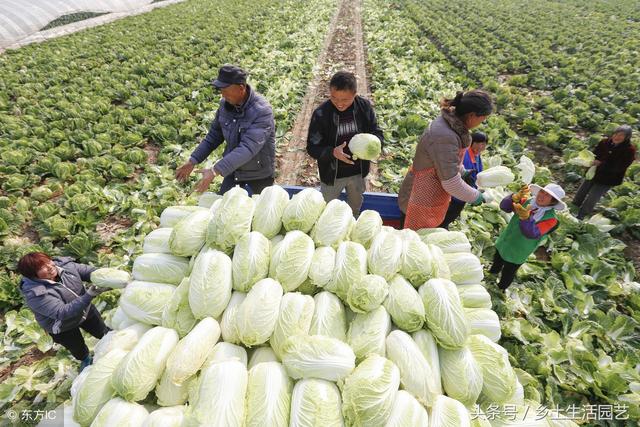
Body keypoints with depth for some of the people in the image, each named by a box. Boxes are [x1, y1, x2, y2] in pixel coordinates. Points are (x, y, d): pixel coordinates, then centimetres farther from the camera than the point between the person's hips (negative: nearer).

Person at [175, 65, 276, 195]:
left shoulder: (262, 111, -25)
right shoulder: (226, 104, -5)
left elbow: (247, 148, -33)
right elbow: (214, 135, 6)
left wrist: (215, 171, -37)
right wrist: (192, 161, 1)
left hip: (259, 176, -5)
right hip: (234, 170, 5)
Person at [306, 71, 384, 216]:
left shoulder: (364, 106, -14)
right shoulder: (321, 113, -22)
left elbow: (377, 133, -4)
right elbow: (312, 147, -17)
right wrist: (332, 153, -37)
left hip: (358, 172, 3)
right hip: (332, 174, -3)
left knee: (355, 205, 30)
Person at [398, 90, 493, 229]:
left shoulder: (450, 123, 0)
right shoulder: (444, 136, -29)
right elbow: (451, 184, -25)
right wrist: (475, 196, -10)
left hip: (432, 198, 9)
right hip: (421, 203, -9)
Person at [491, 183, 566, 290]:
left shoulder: (551, 219, -25)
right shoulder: (527, 201, -12)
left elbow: (532, 233, -37)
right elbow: (504, 206, -16)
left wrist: (526, 218, -54)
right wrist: (516, 197, -34)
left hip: (517, 253, -5)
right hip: (503, 243, 5)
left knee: (507, 274, 16)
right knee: (496, 264, 29)